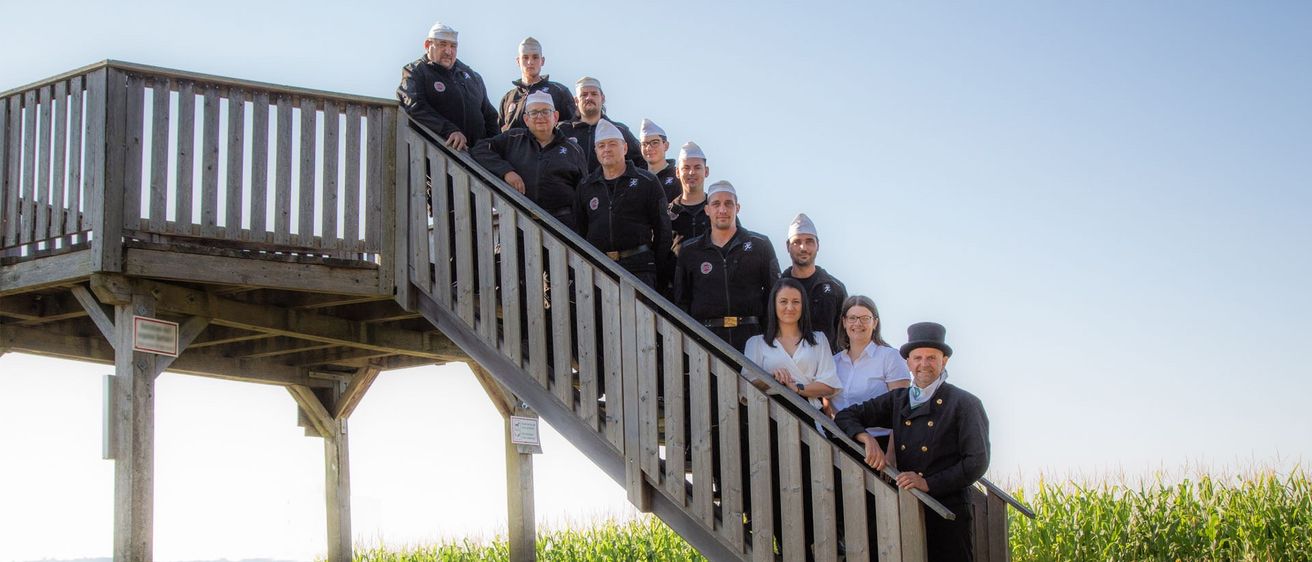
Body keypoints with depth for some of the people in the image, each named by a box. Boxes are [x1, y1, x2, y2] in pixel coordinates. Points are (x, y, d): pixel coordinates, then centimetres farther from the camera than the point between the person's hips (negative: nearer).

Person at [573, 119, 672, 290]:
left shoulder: (646, 182, 5)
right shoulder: (585, 186, 15)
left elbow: (662, 229, 4)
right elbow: (579, 230, 18)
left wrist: (659, 272, -1)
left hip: (638, 266, -3)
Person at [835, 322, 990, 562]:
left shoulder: (965, 404, 0)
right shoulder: (897, 400, 13)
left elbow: (977, 461, -7)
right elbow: (846, 416, 13)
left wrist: (929, 483, -15)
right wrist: (867, 439, -9)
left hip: (948, 513, -4)